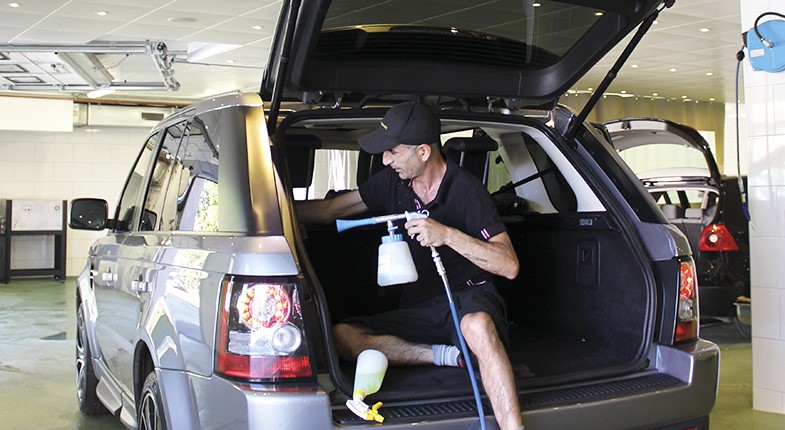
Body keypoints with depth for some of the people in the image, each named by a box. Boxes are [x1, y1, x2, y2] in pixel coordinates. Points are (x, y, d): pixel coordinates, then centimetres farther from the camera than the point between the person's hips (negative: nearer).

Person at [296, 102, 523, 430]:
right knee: (342, 336, -19)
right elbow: (330, 210, 15)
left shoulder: (466, 190, -13)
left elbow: (509, 266, -18)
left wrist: (447, 235, -28)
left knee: (477, 326, -44)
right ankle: (452, 355, -19)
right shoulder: (392, 182, 4)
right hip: (418, 310, 6)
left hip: (469, 296, -6)